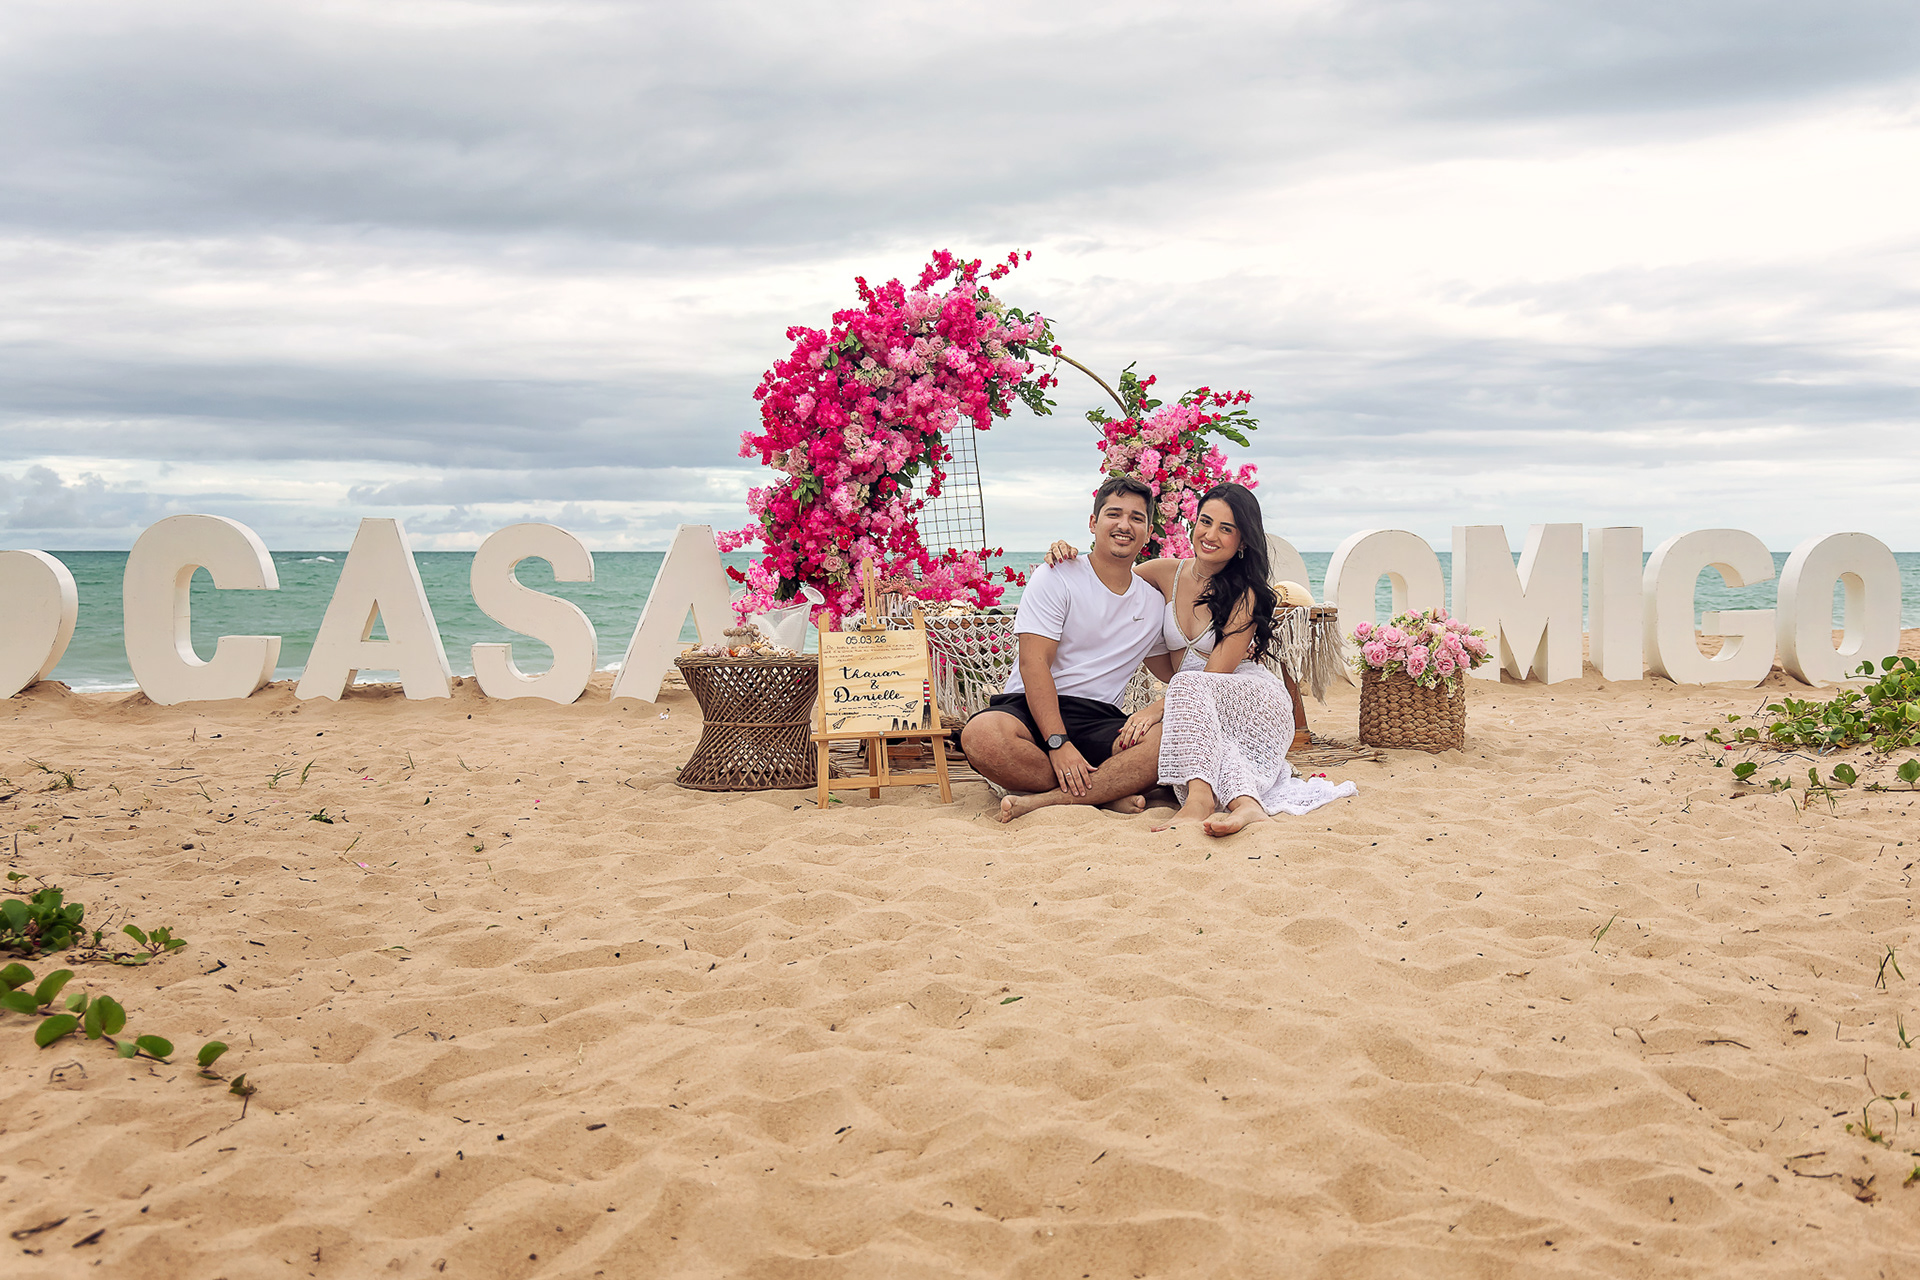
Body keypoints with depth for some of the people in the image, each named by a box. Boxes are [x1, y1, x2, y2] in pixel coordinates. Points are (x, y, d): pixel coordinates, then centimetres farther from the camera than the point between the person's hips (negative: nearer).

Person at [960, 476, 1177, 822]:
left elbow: (1172, 672, 32)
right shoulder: (1057, 578, -1)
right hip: (1031, 710, -3)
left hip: (1101, 720, 4)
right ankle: (1107, 793, -22)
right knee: (982, 735, -38)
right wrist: (1058, 743, -22)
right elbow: (1033, 664, -11)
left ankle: (1043, 799, -28)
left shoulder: (1154, 603, 16)